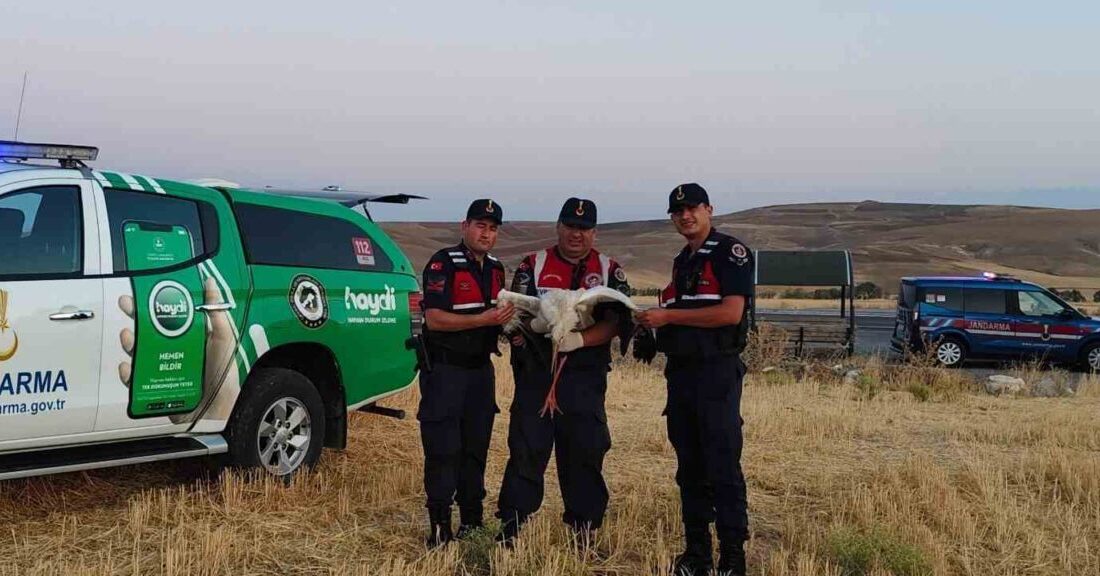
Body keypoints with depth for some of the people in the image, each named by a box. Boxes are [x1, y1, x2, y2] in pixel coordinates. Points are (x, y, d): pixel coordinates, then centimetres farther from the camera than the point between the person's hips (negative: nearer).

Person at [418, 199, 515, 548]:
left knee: (476, 449, 11)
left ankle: (471, 521, 20)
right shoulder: (443, 264, -11)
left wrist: (508, 321, 7)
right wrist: (482, 319, -26)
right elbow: (433, 319, -20)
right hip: (444, 370, -7)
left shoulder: (495, 269, 12)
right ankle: (440, 528, -2)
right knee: (443, 451, -7)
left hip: (480, 370, 7)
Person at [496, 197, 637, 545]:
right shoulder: (533, 266, 9)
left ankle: (584, 526, 14)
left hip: (586, 377, 1)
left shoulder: (610, 272, 8)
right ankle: (512, 523, 5)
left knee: (584, 450, 4)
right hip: (536, 374, 0)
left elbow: (616, 322, -4)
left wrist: (580, 339, -20)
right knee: (527, 447, -1)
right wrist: (520, 328, -19)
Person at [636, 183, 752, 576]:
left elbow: (731, 312, -17)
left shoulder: (731, 252, -6)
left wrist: (669, 316, -14)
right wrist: (654, 325, 5)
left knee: (723, 467, -7)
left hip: (717, 371, -8)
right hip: (680, 371, 8)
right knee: (689, 467, 10)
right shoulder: (682, 261, 19)